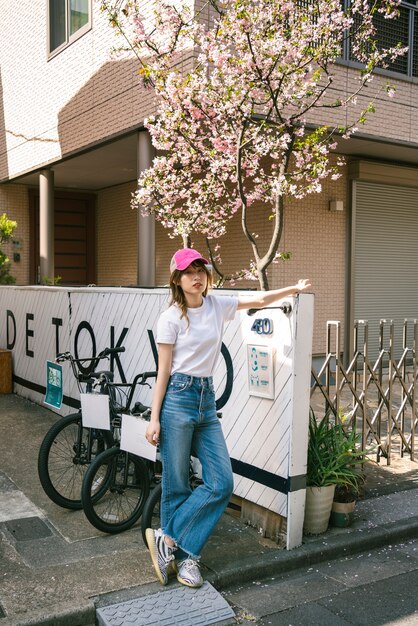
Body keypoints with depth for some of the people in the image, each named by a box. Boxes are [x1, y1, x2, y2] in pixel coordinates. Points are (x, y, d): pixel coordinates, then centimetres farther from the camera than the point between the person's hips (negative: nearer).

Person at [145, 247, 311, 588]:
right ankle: (184, 555, 19)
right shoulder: (170, 318, -6)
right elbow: (164, 371, -6)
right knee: (177, 486, 2)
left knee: (221, 483, 0)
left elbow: (259, 300, 19)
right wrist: (154, 419, -7)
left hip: (207, 400, 6)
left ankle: (169, 539, 11)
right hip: (178, 399, -6)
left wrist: (294, 289, 13)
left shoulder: (217, 306, 7)